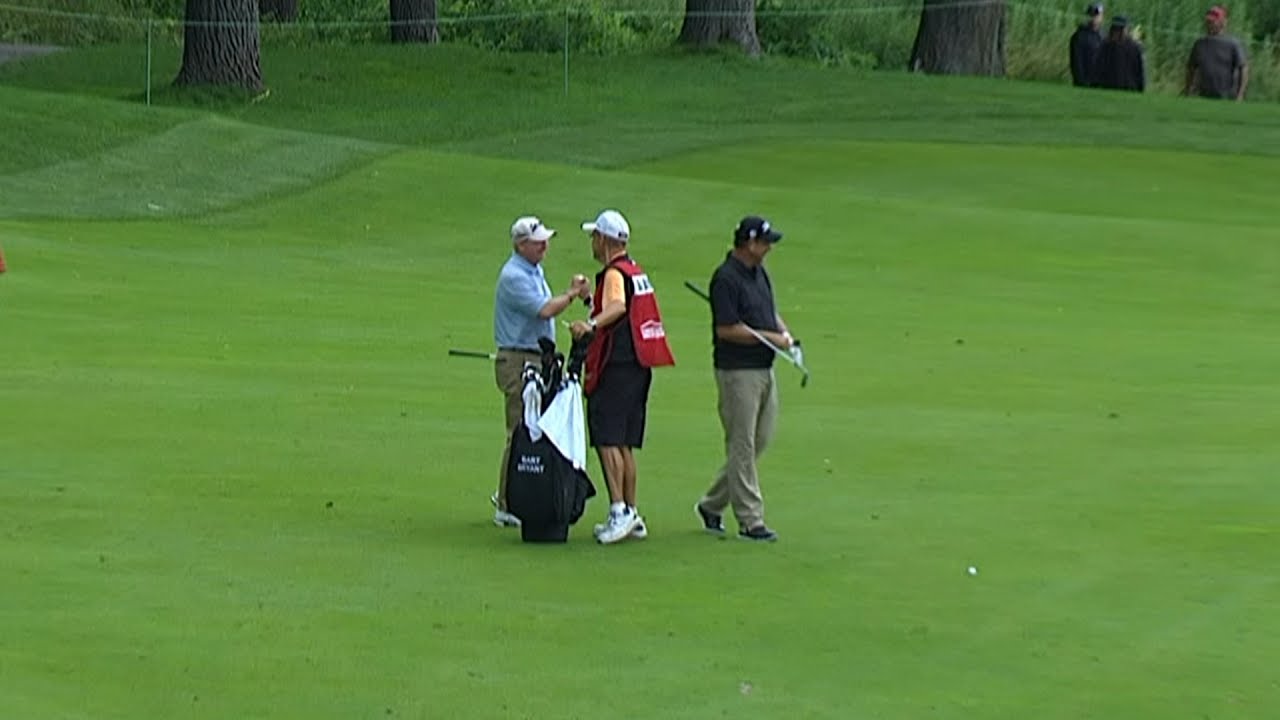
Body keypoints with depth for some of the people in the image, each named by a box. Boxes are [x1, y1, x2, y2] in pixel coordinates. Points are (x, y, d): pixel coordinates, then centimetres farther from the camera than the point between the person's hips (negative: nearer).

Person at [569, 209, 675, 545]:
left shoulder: (614, 273, -12)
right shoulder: (635, 271, 18)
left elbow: (617, 306, -34)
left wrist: (591, 324, -51)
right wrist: (588, 297, 49)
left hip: (615, 367, -10)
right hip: (638, 365, 10)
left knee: (606, 439, -13)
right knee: (624, 444, 13)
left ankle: (619, 511, -21)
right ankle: (632, 516, 15)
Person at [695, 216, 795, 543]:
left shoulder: (759, 272, 13)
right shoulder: (726, 279, -17)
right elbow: (727, 329, -21)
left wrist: (784, 333, 4)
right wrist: (771, 338, -16)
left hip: (764, 369, 9)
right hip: (737, 370, -9)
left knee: (759, 441, 14)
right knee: (742, 446, -3)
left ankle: (713, 504, 26)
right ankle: (750, 521, 0)